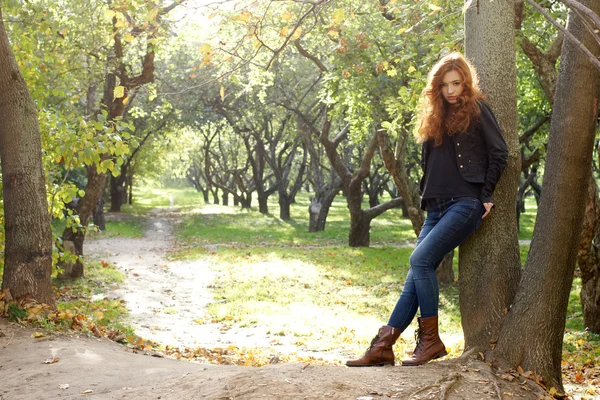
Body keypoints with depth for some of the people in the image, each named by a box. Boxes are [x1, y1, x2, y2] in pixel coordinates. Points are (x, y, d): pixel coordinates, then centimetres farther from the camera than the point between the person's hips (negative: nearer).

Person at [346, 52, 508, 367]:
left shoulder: (476, 108, 0)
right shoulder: (436, 116, 19)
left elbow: (499, 152, -3)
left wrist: (486, 195, -5)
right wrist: (428, 197, 15)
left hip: (466, 204, -6)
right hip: (437, 208, 6)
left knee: (421, 259, -20)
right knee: (419, 271, -1)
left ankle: (431, 340, -10)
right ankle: (384, 345, -6)